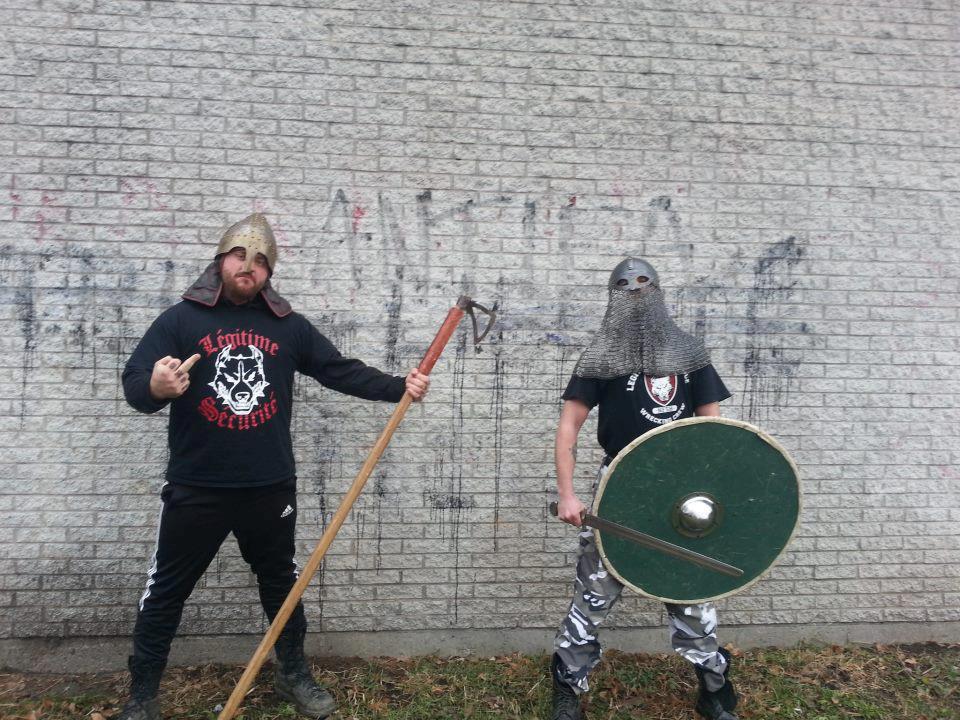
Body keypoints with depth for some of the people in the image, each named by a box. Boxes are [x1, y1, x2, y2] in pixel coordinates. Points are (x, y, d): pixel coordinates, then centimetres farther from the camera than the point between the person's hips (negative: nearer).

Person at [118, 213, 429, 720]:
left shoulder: (289, 326, 4)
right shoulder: (180, 319, -3)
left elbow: (342, 371, 4)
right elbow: (133, 384, -9)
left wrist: (399, 386, -8)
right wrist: (155, 387, -33)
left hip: (271, 488, 3)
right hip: (196, 489, -2)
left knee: (281, 582, 18)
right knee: (166, 591, 11)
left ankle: (293, 674, 38)